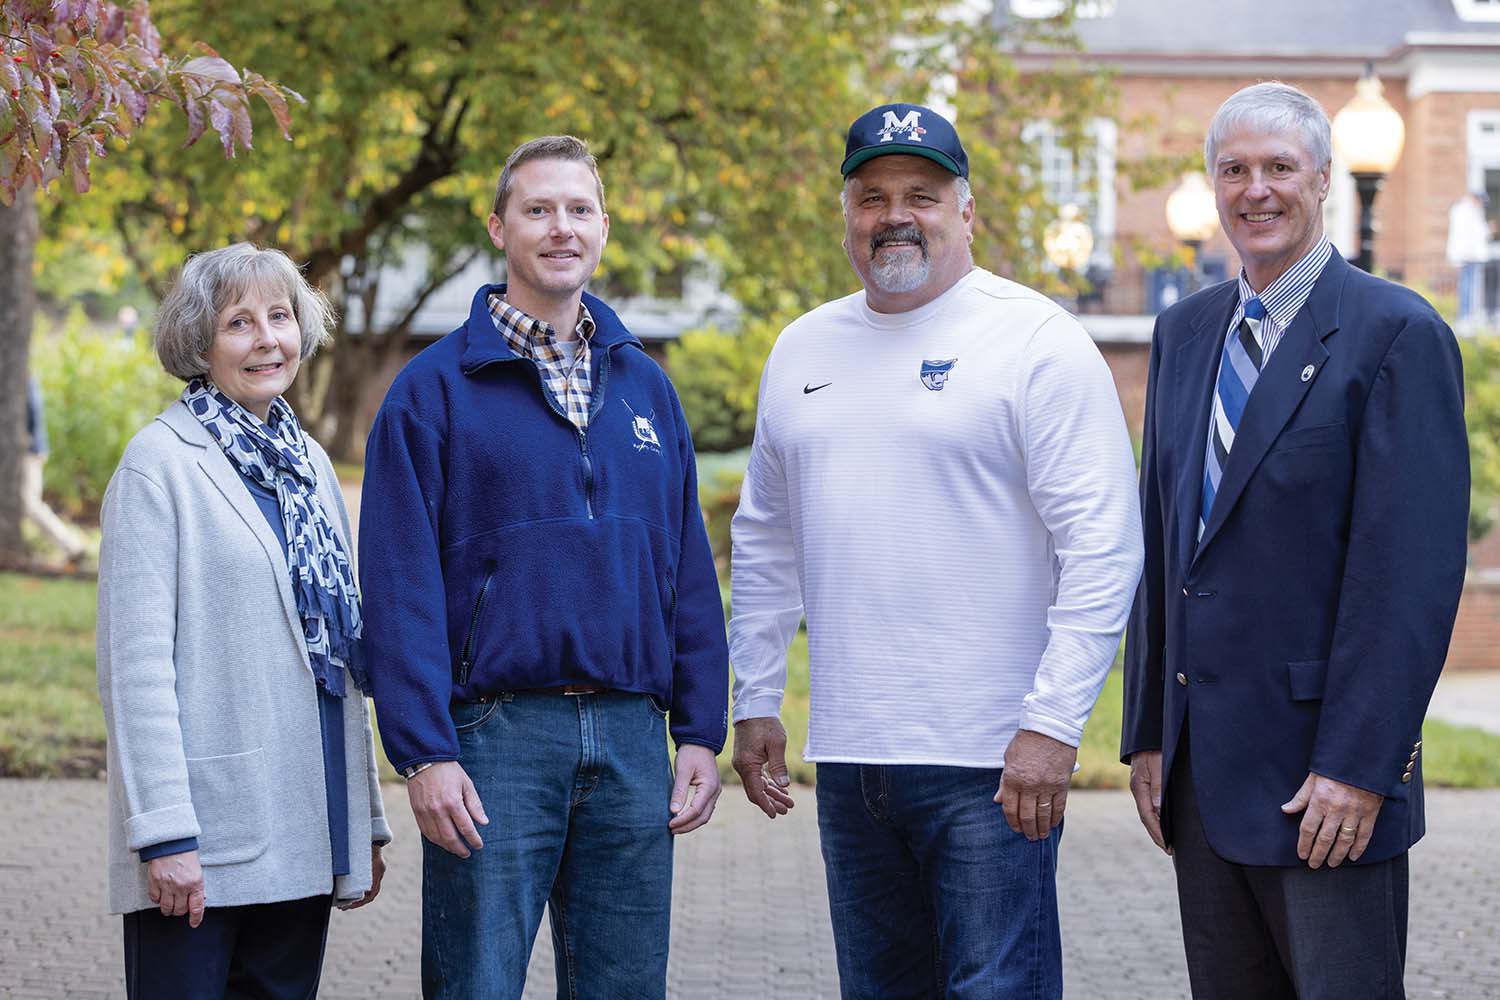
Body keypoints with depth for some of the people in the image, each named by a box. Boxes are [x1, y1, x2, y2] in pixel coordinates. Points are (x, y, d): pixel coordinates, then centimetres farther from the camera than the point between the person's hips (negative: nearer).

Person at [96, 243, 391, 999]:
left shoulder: (308, 463, 15)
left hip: (302, 838, 6)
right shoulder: (161, 462, -5)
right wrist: (164, 833, -18)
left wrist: (365, 821, 16)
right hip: (204, 843, -6)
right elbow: (136, 664, -12)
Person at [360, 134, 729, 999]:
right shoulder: (436, 388, -1)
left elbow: (691, 574, 13)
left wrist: (701, 733, 6)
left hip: (631, 737, 4)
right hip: (496, 734, -4)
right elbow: (402, 584, -6)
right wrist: (425, 753, -13)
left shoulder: (646, 387, 14)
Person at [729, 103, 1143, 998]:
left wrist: (1052, 724, -17)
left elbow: (1103, 547, -12)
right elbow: (765, 540, 20)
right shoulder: (803, 350, 12)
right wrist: (755, 701, 15)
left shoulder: (1038, 342, -7)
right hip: (847, 755, 6)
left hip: (990, 757, -6)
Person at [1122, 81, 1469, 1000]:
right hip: (1201, 766, 6)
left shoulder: (1397, 334, -8)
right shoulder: (1184, 333, 13)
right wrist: (1148, 733, 11)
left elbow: (1414, 569, -14)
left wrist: (1358, 766, -18)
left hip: (1324, 773, -6)